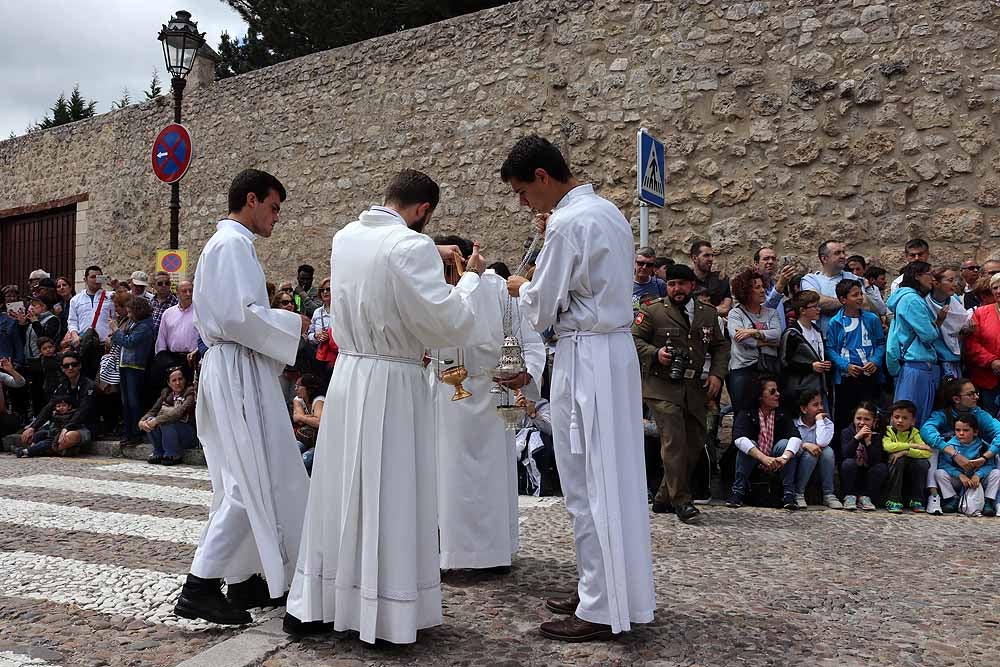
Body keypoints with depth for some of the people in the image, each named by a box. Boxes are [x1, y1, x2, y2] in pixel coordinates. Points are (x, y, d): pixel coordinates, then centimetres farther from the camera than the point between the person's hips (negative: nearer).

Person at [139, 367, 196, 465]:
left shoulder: (190, 392, -11)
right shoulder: (166, 393, 8)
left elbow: (179, 412, -26)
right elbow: (153, 410, 1)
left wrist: (156, 421, -32)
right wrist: (142, 421, -19)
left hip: (190, 434, -6)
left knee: (166, 422, -29)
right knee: (150, 421, -16)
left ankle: (174, 456, -13)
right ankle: (159, 454, -3)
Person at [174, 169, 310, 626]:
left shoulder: (228, 242, 20)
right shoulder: (233, 243, -12)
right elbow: (238, 316, -22)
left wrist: (279, 323, 14)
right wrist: (291, 324, -10)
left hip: (235, 370, 11)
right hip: (238, 372, -11)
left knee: (248, 481, 13)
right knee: (250, 482, -7)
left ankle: (243, 578, 20)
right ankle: (200, 586, -3)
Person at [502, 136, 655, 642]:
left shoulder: (567, 223, -15)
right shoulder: (608, 211, 14)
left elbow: (540, 311, -11)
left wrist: (521, 288, 9)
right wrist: (541, 285, 16)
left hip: (585, 357, -10)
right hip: (616, 349, 10)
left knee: (588, 485, -2)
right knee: (613, 479, 14)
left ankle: (600, 610, 8)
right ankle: (616, 590, 26)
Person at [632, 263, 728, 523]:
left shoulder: (708, 313, 13)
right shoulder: (652, 311, 0)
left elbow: (720, 346, 19)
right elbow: (634, 338, -1)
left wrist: (716, 374, 4)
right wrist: (655, 353, -17)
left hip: (695, 389, 5)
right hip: (662, 387, -5)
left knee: (695, 443, 7)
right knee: (674, 441, -15)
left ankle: (664, 499, 20)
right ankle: (681, 501, -4)